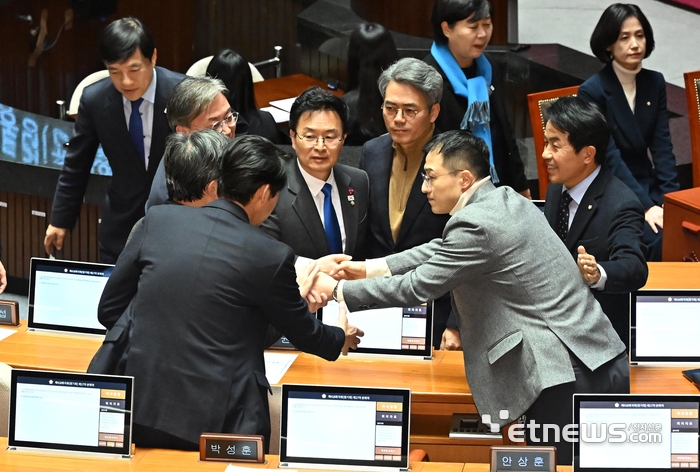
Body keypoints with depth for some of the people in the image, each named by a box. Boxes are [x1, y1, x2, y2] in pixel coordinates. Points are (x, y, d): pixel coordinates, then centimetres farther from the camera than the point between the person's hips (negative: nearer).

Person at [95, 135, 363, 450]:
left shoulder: (158, 219, 1)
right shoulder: (270, 257, -7)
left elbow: (108, 310, 9)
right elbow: (305, 335, 9)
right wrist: (342, 339, 32)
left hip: (138, 412, 3)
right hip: (213, 424, -3)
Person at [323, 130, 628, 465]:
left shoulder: (476, 224, -16)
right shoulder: (505, 199, 13)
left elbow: (414, 288, -11)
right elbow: (438, 251, 22)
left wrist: (336, 290, 1)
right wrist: (366, 268, 20)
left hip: (565, 376, -9)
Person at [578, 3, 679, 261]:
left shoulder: (655, 83, 5)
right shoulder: (592, 91, -12)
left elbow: (662, 145, 2)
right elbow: (609, 156, -16)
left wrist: (670, 197, -12)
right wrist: (645, 206, -24)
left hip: (647, 184, 5)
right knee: (657, 238, -26)